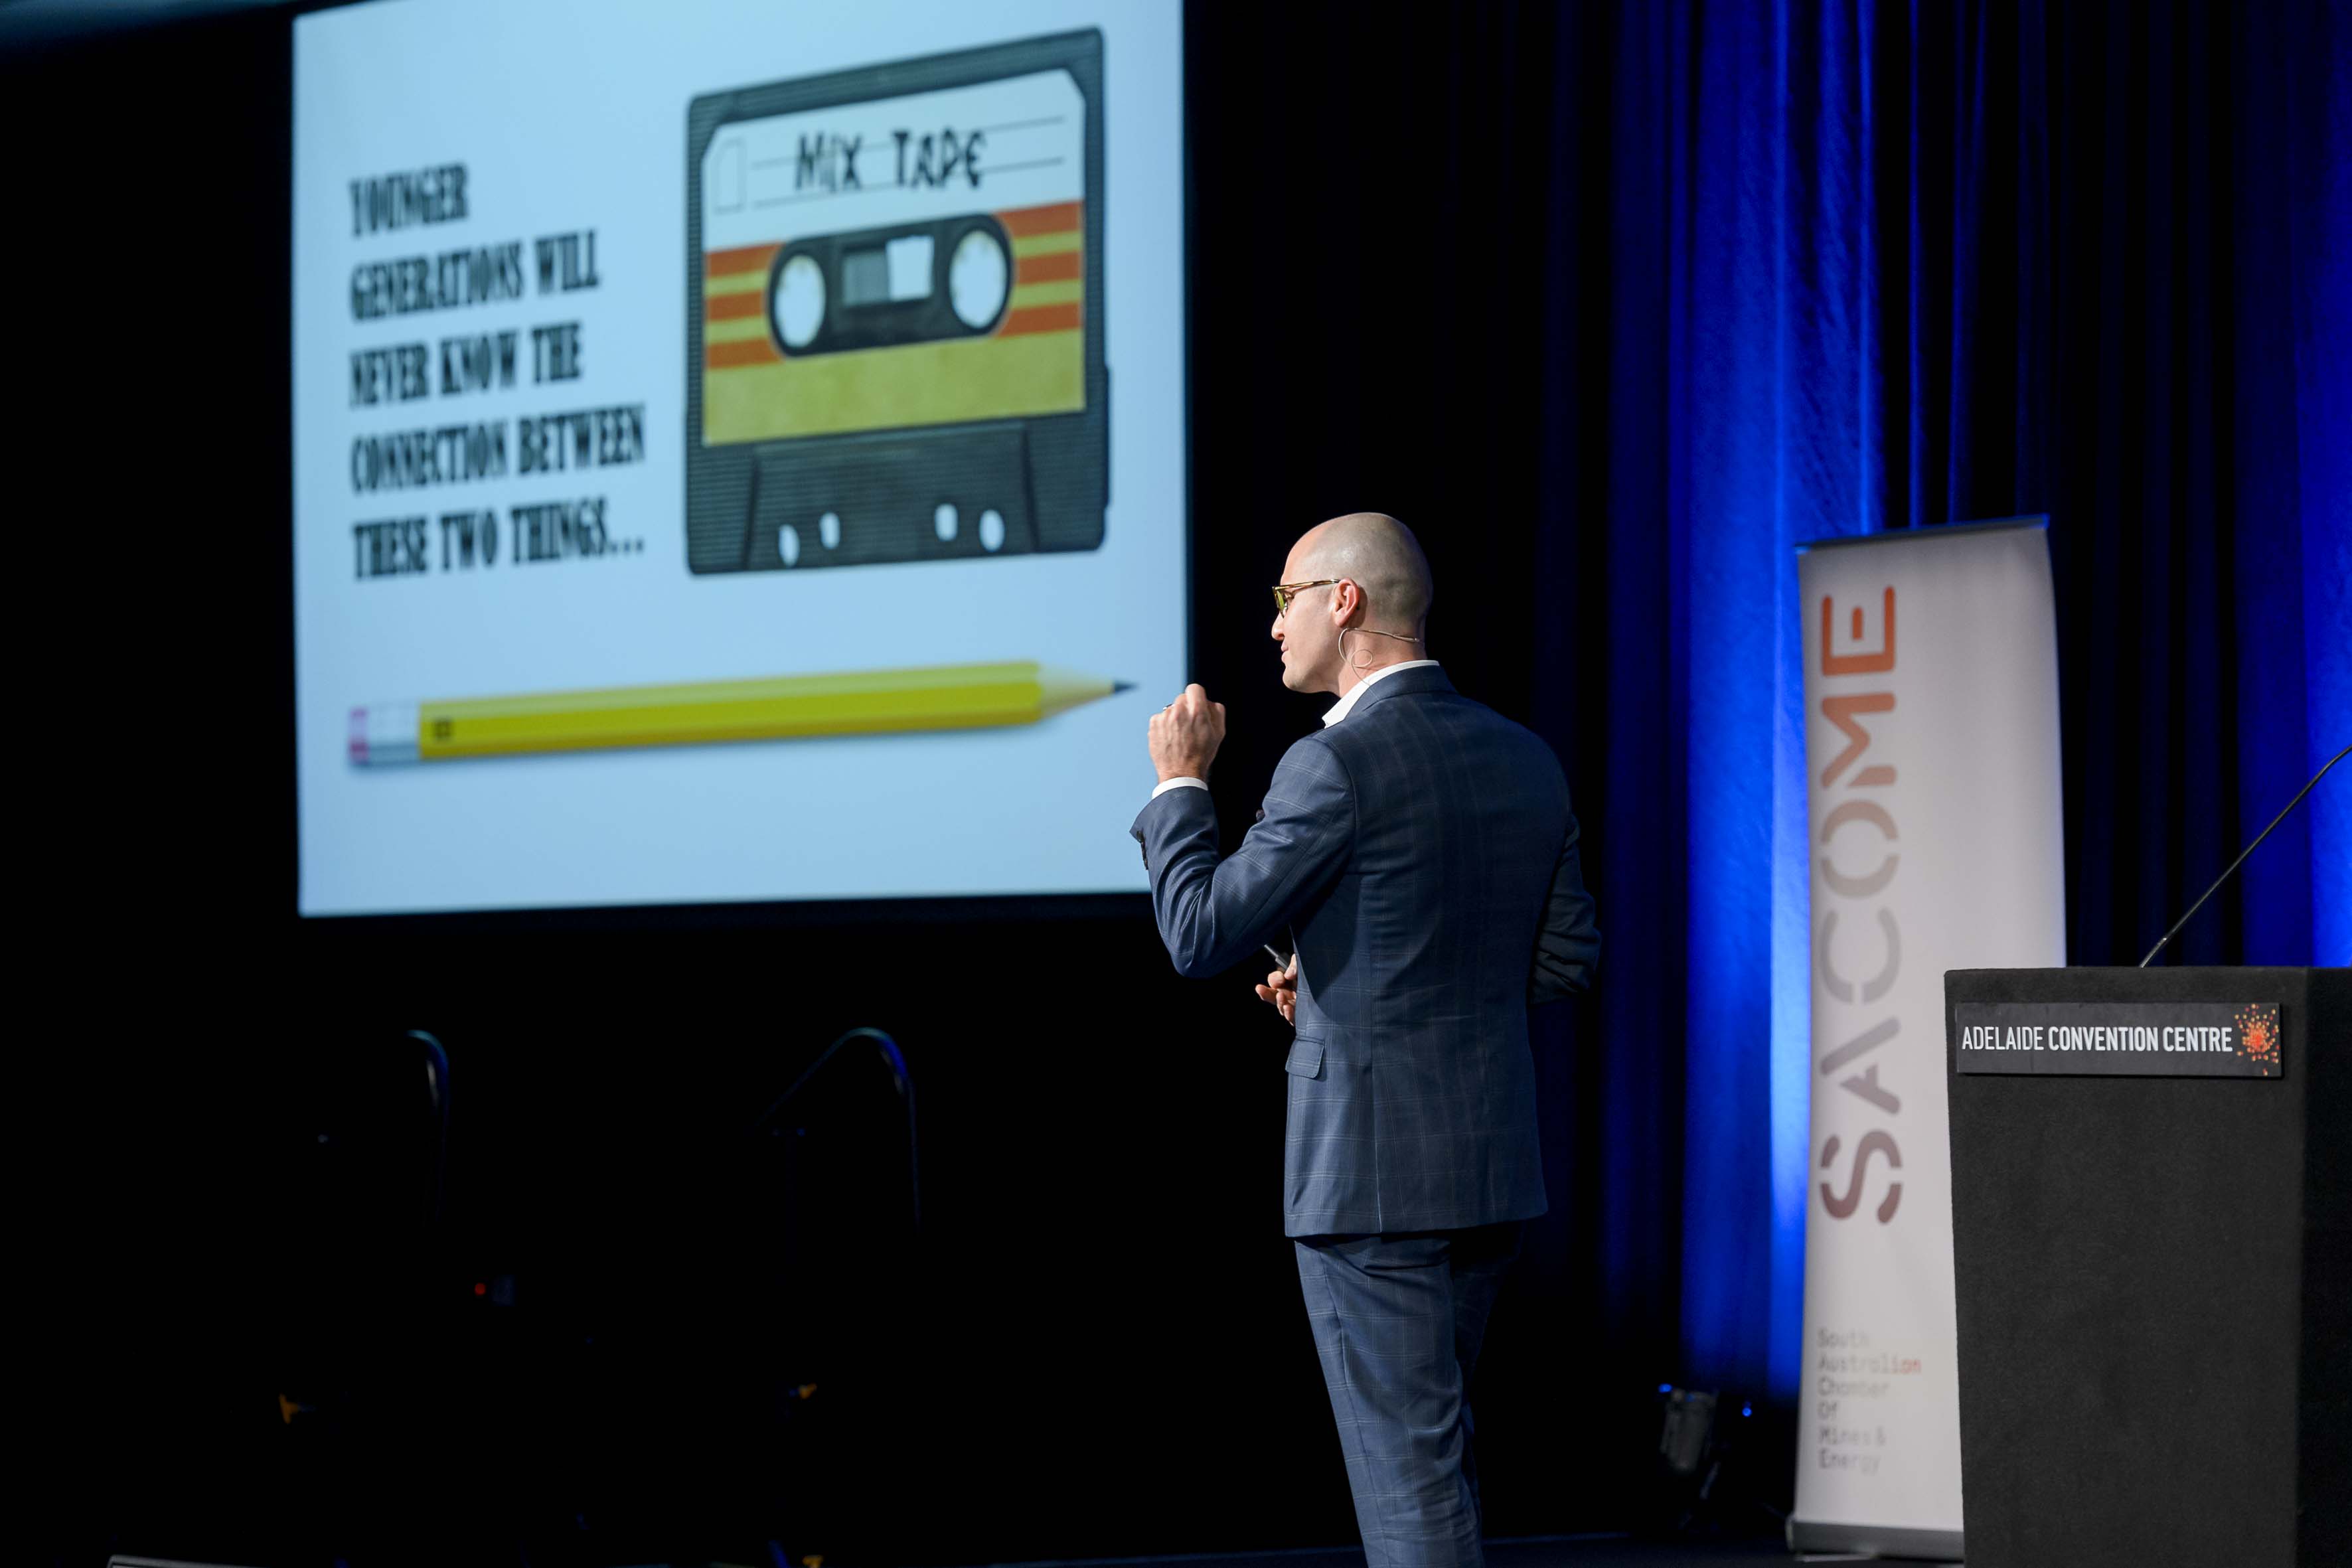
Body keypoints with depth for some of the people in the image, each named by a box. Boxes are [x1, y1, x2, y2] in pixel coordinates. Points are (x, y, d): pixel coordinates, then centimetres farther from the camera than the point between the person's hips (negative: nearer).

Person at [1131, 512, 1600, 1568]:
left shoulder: (1337, 766, -15)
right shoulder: (1524, 760, 9)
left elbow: (1200, 938, -12)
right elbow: (1568, 957, 14)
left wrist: (1180, 785, 2)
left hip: (1369, 1170, -8)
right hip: (1493, 1163, 8)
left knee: (1406, 1460, -3)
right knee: (1425, 1447, 19)